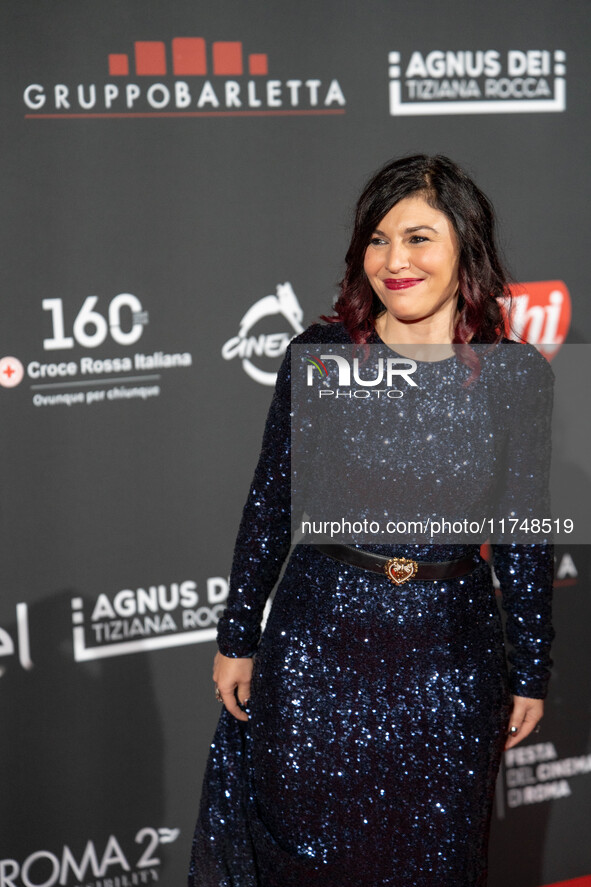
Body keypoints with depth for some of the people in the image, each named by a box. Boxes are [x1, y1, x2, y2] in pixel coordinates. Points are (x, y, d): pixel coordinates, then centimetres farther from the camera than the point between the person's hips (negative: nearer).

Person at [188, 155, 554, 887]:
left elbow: (525, 536, 1)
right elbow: (269, 504, 1)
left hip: (449, 649, 0)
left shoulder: (516, 376, -6)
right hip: (320, 641, 0)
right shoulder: (320, 354, -6)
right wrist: (237, 638, 4)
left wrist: (531, 673, 5)